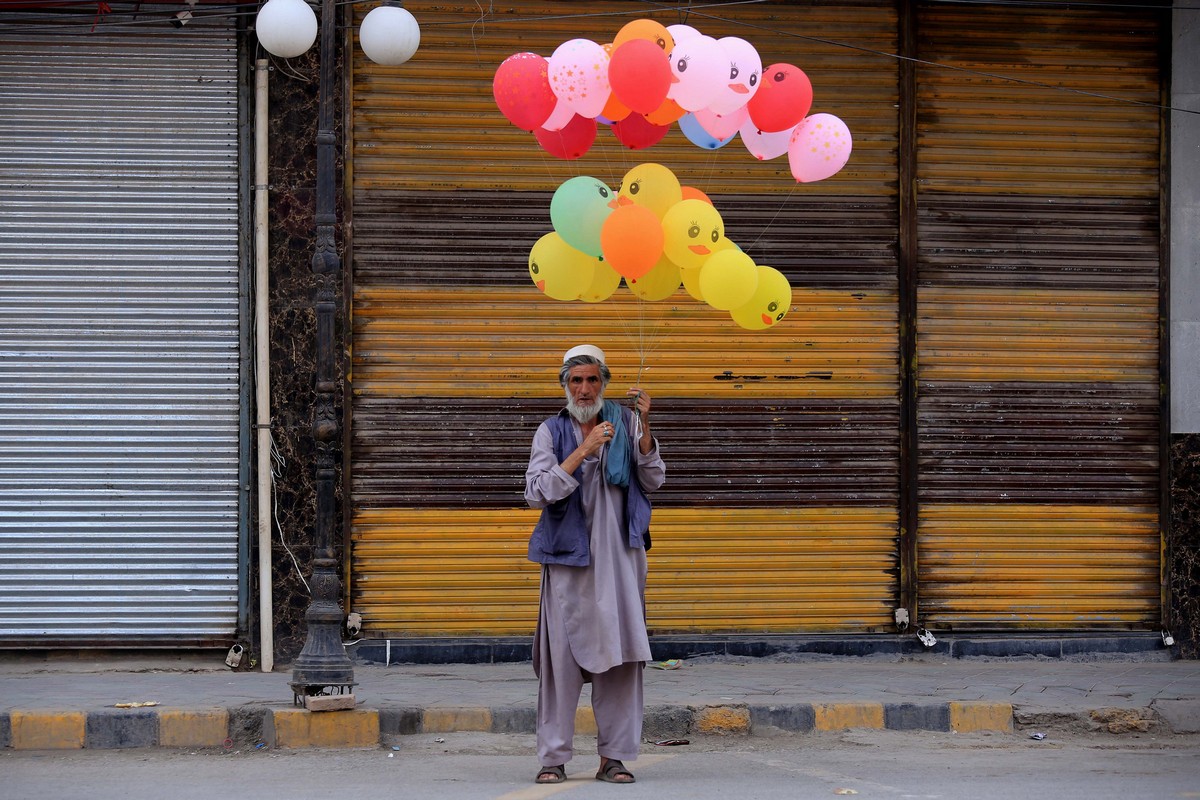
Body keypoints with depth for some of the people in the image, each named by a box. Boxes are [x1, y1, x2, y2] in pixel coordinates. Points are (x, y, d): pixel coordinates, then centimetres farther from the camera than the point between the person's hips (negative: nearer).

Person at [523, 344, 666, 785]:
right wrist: (583, 451, -15)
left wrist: (644, 426, -11)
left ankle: (613, 757, 4)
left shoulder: (625, 423, 7)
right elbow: (536, 493, -8)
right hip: (568, 557, -1)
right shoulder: (551, 431, 4)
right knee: (562, 656, -4)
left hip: (619, 557, 1)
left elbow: (653, 481, 1)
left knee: (620, 656, -1)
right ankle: (553, 757, 1)